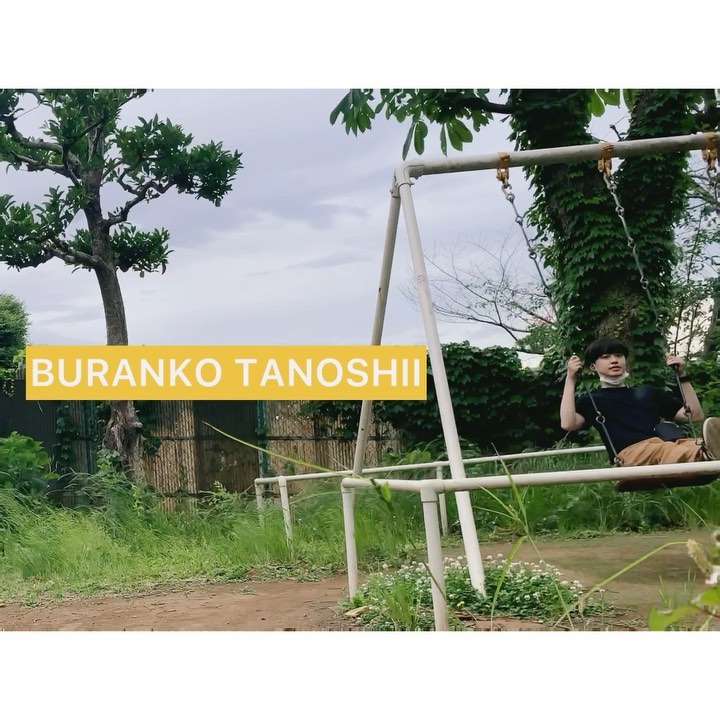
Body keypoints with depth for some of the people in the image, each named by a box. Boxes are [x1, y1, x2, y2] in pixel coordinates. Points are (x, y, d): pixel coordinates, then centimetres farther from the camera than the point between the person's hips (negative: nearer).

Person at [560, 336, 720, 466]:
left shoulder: (648, 392, 34)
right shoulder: (591, 399, 22)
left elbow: (695, 415, 29)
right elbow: (568, 424, -1)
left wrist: (682, 376, 21)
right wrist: (570, 380, 1)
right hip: (630, 453, -4)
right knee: (661, 450, -39)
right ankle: (705, 452, -69)